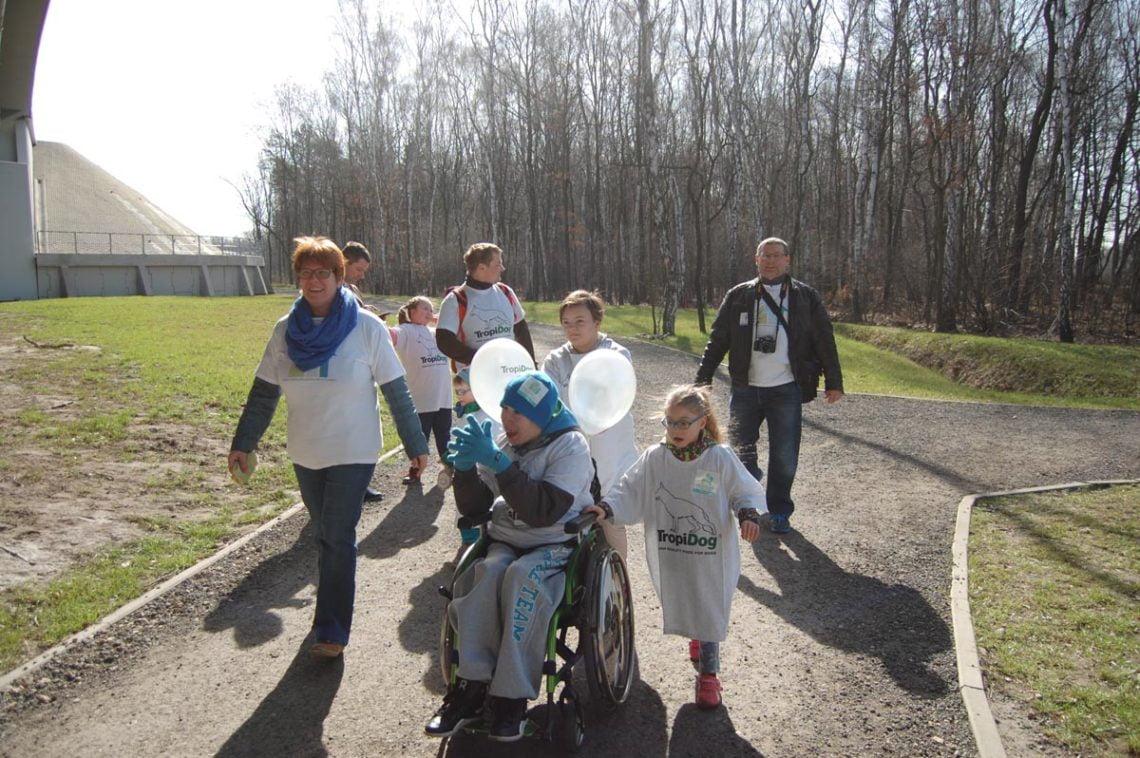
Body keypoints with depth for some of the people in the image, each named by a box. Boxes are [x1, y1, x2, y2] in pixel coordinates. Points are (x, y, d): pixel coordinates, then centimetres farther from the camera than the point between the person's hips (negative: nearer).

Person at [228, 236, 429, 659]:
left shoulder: (366, 328, -12)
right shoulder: (286, 330, 0)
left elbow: (396, 391, -8)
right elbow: (264, 391, 6)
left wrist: (415, 444, -6)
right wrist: (243, 443, 4)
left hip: (353, 453, -4)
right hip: (305, 454, 4)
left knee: (338, 540, -4)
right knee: (324, 537, 16)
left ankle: (331, 631, 6)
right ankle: (331, 614, 33)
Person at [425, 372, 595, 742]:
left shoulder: (570, 446, -9)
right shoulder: (504, 443, 7)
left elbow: (544, 511, -23)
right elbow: (472, 507, 7)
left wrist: (498, 462, -27)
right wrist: (466, 466, -13)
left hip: (556, 545, -4)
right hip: (506, 542, 4)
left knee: (521, 576, -34)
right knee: (488, 571, -29)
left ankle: (511, 697, -24)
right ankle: (471, 686, -23)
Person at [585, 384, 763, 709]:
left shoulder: (720, 459, -10)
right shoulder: (654, 458, -5)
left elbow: (746, 492, 0)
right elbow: (630, 494, -4)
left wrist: (749, 514, -19)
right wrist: (606, 508, -20)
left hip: (710, 557, -2)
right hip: (669, 557, 3)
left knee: (709, 611, 7)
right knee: (681, 606, 20)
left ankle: (708, 672, 26)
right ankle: (697, 638, 51)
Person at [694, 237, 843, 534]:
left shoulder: (806, 297, 4)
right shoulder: (738, 296, 6)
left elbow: (824, 341, 5)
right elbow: (717, 340, 7)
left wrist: (833, 382, 1)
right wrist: (702, 379, 2)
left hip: (786, 389, -1)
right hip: (746, 388, 1)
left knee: (784, 456, 3)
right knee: (740, 449, 6)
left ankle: (779, 511, 19)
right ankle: (751, 477, 37)